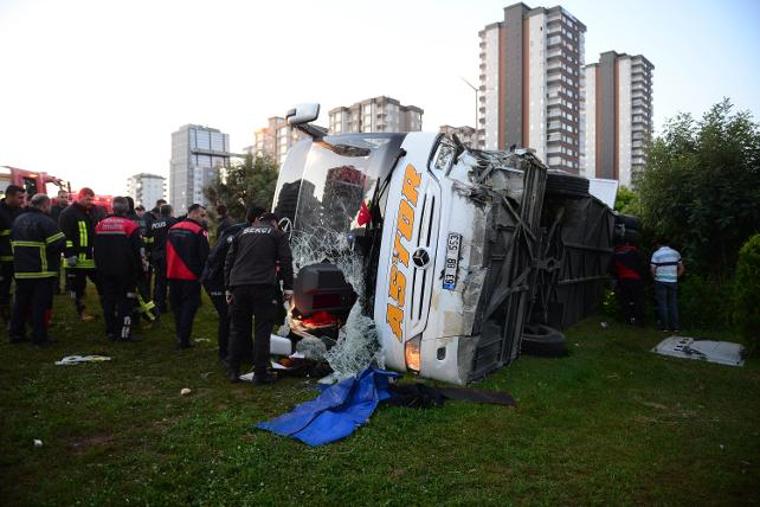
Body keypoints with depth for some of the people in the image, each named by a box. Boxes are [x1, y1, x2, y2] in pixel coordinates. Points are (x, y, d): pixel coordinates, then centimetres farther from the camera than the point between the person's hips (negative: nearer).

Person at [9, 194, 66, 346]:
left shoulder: (18, 220, 12)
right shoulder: (45, 221, -14)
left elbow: (13, 242, 18)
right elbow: (60, 243, -21)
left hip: (21, 270, 7)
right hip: (42, 271, -7)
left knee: (20, 303, 17)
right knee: (41, 305, -1)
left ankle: (16, 333, 25)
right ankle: (39, 338, 3)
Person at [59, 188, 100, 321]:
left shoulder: (93, 212, 13)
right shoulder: (68, 213, -9)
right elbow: (65, 236, -15)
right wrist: (70, 254, -19)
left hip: (93, 257, 7)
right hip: (77, 258, -6)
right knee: (78, 286, 5)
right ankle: (82, 311, 16)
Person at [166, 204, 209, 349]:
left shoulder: (172, 229, 10)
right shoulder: (199, 231, -12)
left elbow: (167, 252, 16)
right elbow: (204, 256, -14)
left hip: (173, 275, 6)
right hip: (191, 276, -6)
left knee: (177, 305, 17)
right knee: (189, 306, 1)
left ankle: (180, 336, 24)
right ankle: (183, 339, -3)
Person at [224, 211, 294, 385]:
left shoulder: (243, 233, 22)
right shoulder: (277, 234, 11)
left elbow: (229, 261, 20)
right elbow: (286, 261, 0)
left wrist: (228, 287, 22)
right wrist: (288, 287, 1)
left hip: (239, 286, 4)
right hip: (263, 286, -4)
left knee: (239, 329, 14)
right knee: (262, 330, 0)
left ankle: (234, 371, 18)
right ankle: (260, 373, 0)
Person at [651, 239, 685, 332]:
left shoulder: (656, 254, -4)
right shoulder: (676, 253, 8)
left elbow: (653, 269, -11)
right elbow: (682, 268, 8)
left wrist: (655, 277, 5)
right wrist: (676, 277, 17)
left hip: (660, 282, -3)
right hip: (673, 282, 3)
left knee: (662, 304, 2)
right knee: (673, 304, 9)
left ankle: (665, 326, 3)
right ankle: (675, 327, 9)